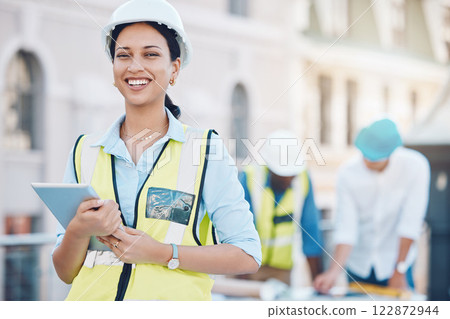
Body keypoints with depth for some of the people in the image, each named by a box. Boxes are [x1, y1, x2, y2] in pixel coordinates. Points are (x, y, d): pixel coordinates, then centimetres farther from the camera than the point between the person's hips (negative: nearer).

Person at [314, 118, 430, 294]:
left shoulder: (415, 166, -18)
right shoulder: (348, 173, -13)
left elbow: (410, 222, -17)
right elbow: (346, 229, -14)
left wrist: (399, 272, -15)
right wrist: (334, 271, -25)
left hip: (395, 262, -2)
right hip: (358, 265, 2)